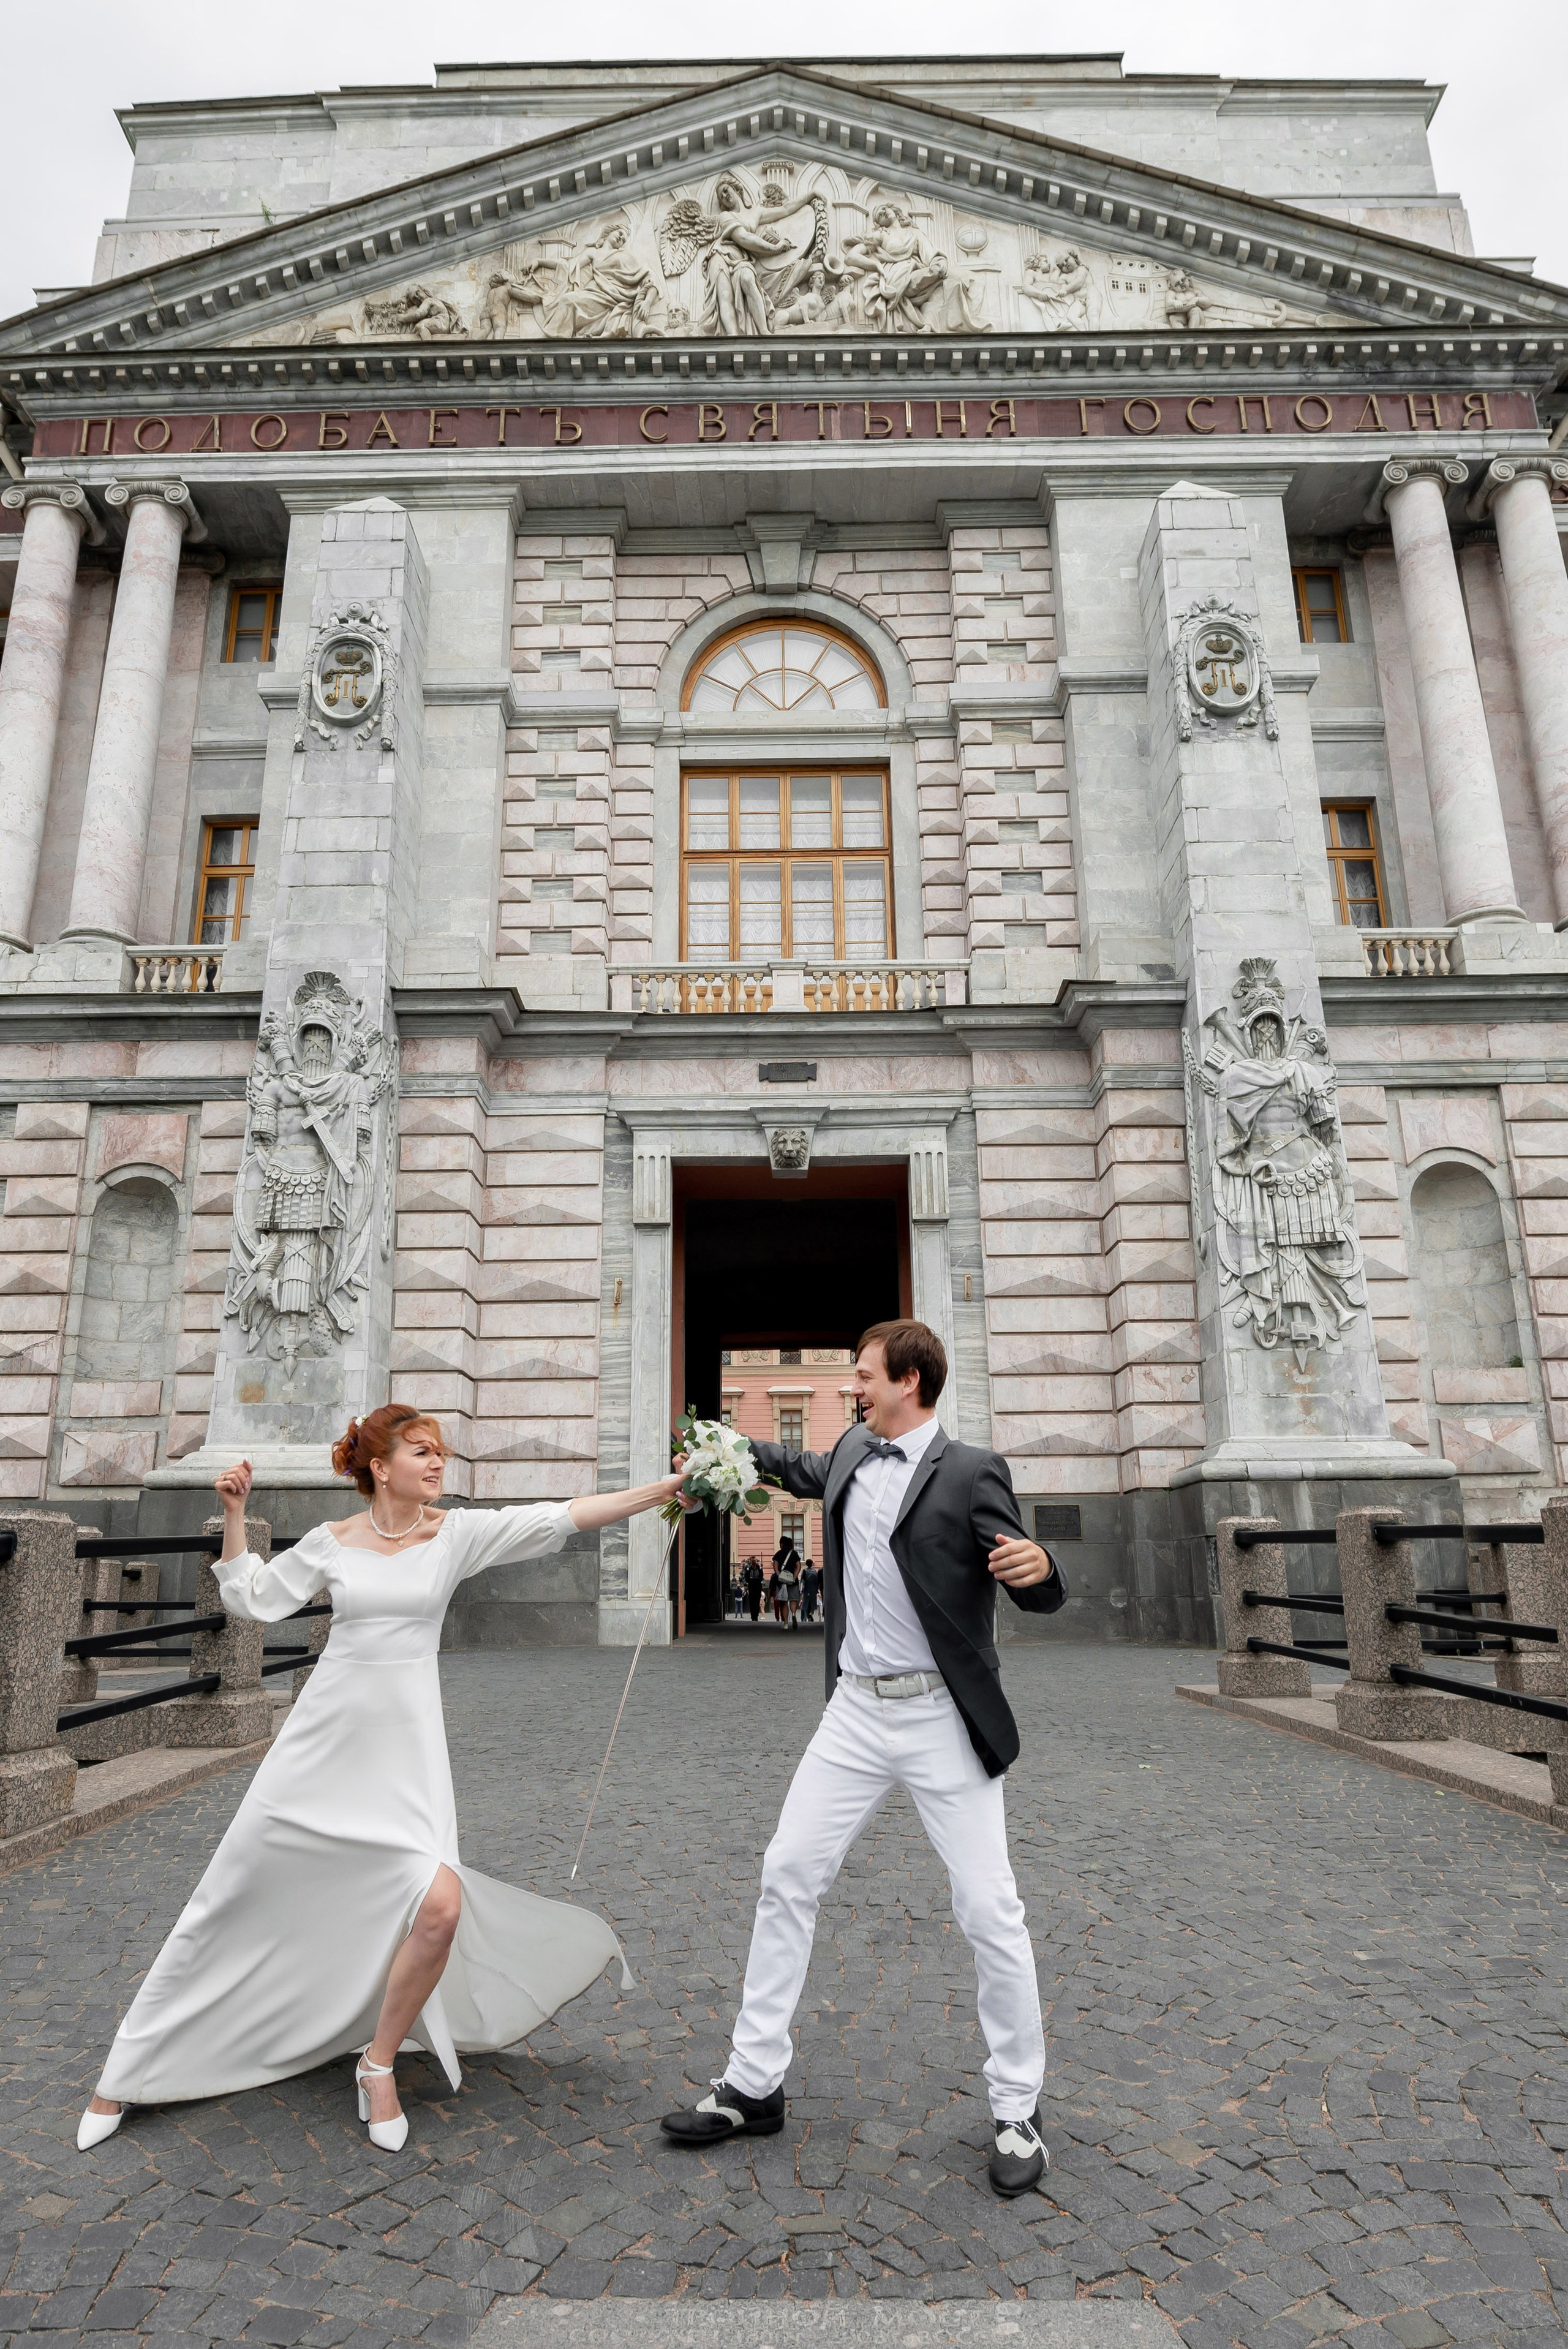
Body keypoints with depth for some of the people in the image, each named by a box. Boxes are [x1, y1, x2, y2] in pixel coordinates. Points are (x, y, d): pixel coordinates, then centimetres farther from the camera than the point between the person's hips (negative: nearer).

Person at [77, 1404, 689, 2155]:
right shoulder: (332, 1542, 0)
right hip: (323, 1738, 1)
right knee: (233, 1902, 8)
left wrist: (667, 1487, -20)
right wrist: (234, 1513, -2)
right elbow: (251, 1601, 8)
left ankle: (379, 2063, 13)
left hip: (406, 1747, 0)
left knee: (440, 1906, -16)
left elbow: (564, 1517, -12)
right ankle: (130, 2073, 31)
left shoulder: (457, 1533, -4)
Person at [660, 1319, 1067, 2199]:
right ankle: (755, 2086, 23)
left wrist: (1039, 1567, -34)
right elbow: (809, 1471, 30)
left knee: (989, 1911, 1)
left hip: (942, 1717, -6)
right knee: (787, 1878, 8)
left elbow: (1043, 1598, -12)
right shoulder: (855, 1453, 5)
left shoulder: (969, 1472, -14)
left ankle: (1018, 2110, 23)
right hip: (858, 1709, 6)